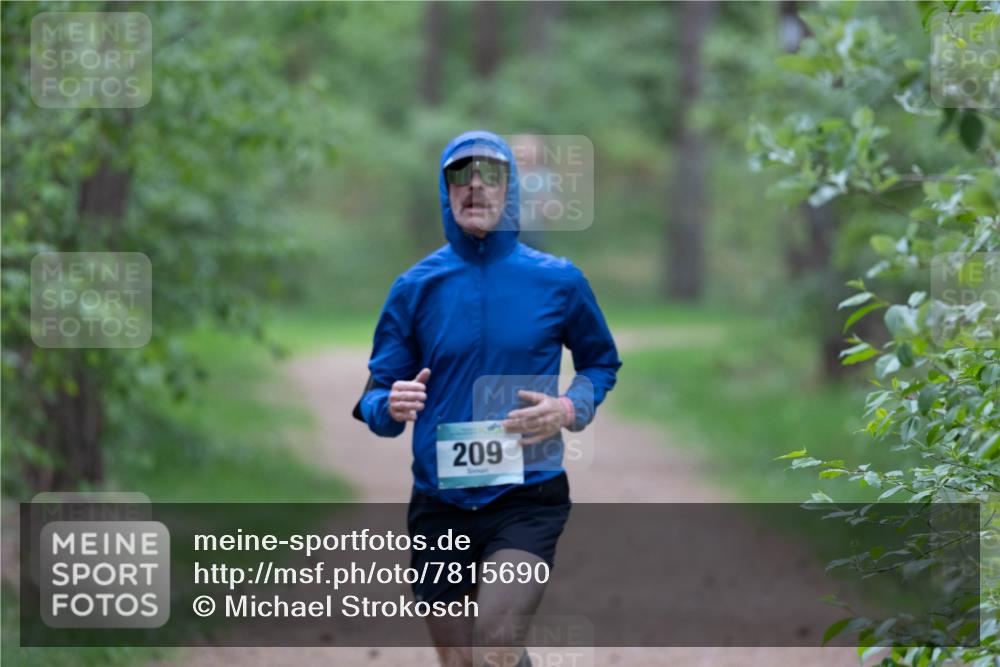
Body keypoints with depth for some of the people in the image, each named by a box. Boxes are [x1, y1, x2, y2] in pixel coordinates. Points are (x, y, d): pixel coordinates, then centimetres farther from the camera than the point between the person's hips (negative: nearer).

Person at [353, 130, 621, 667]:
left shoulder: (557, 281, 1)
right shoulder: (415, 288, 3)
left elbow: (601, 362, 16)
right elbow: (376, 395, 6)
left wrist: (570, 409, -6)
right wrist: (391, 407, -19)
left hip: (529, 498, -2)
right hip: (439, 503, 2)